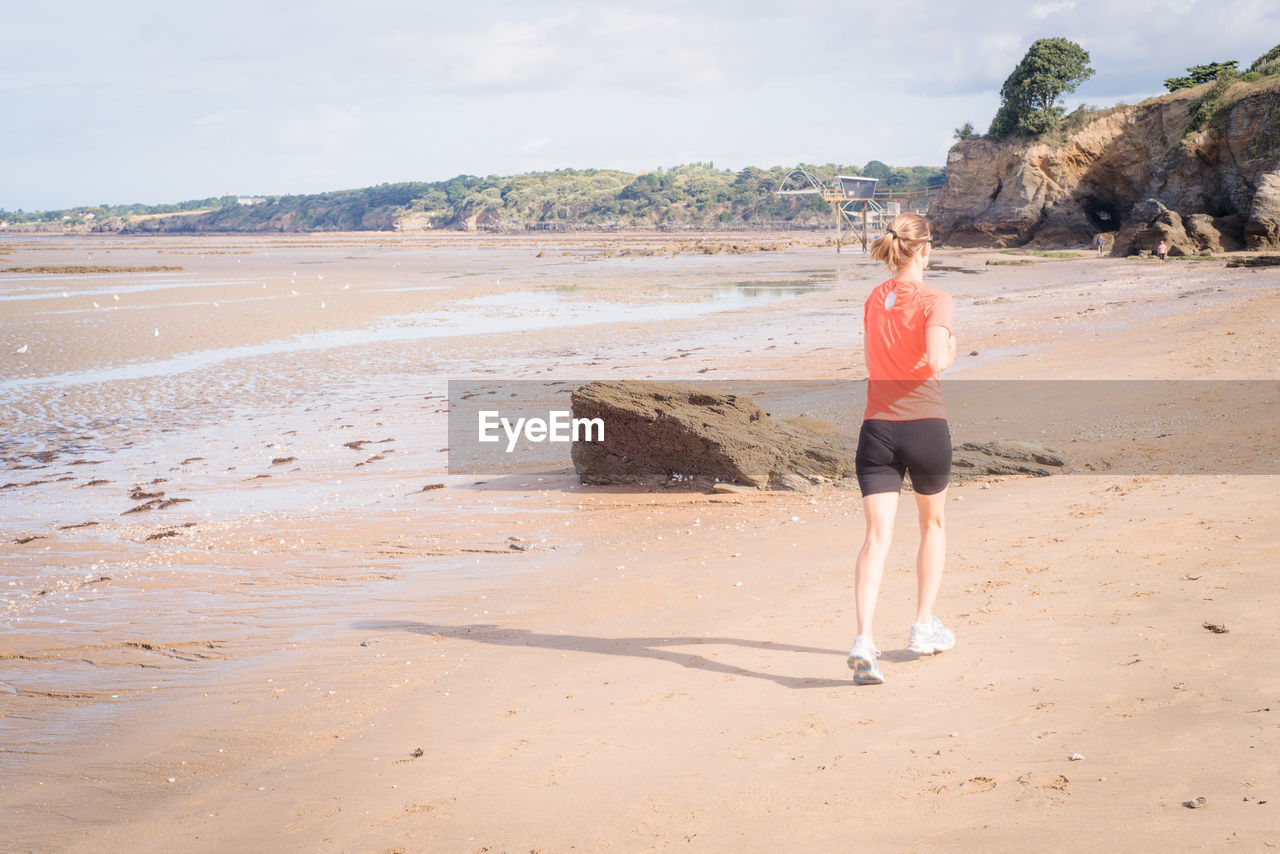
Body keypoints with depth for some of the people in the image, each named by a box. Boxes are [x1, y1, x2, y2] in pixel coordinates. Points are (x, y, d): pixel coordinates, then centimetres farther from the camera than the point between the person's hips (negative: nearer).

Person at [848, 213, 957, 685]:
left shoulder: (873, 299, 10)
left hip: (876, 428, 3)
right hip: (925, 425, -3)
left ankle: (864, 639, -22)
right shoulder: (935, 299, -7)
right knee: (933, 523, 21)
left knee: (877, 537, -4)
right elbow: (936, 359, -21)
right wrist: (950, 352, -1)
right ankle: (924, 627, 29)